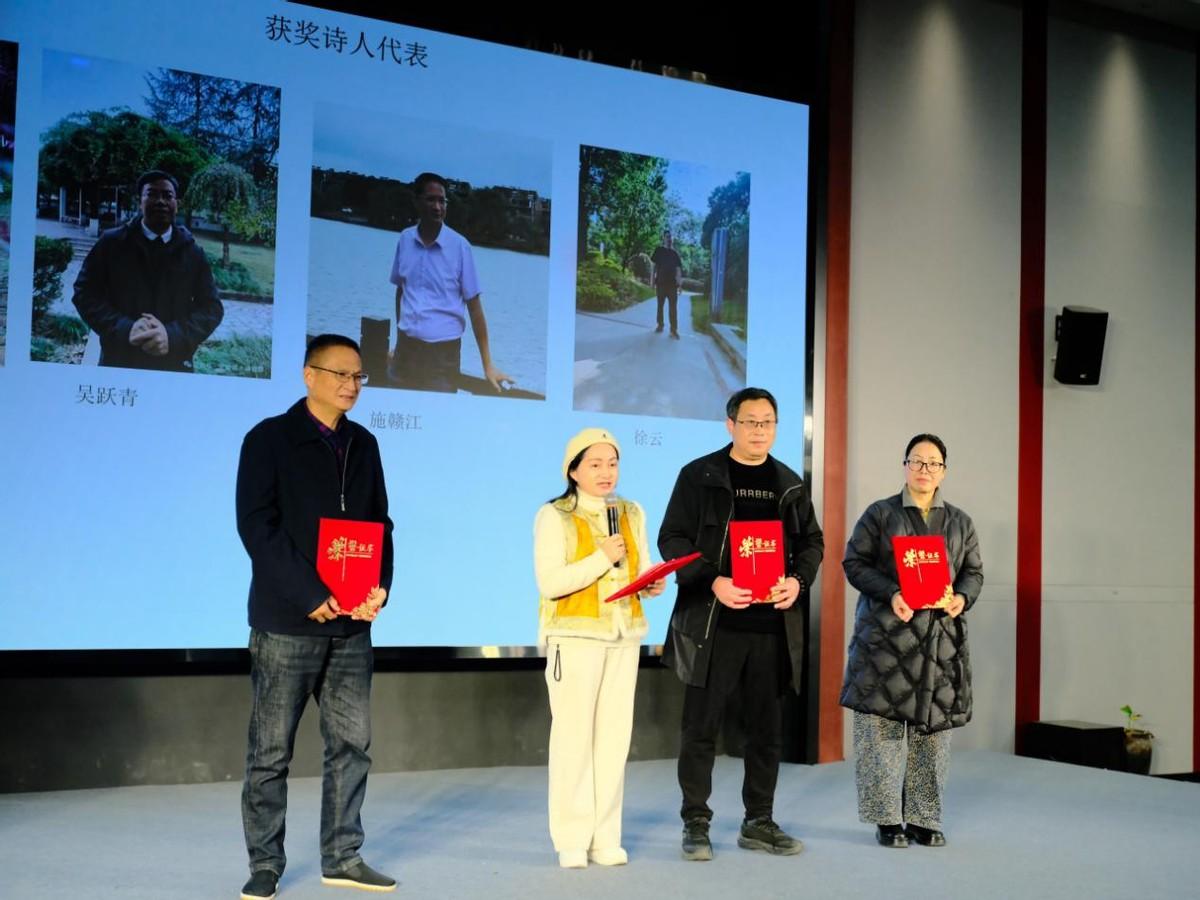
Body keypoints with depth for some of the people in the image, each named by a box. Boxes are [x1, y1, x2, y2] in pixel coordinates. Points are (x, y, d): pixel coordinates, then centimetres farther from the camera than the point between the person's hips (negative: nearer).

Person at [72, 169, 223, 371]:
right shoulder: (111, 242, 2)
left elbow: (212, 307, 1)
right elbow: (85, 293, -1)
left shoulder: (192, 252, 5)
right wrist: (123, 328, -18)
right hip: (118, 363, 0)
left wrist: (173, 335, -17)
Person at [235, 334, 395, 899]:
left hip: (351, 622, 5)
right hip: (287, 619, -5)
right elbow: (257, 526, -11)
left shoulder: (363, 444, 13)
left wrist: (380, 587, -3)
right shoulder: (270, 439, -4)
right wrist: (311, 597, -17)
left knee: (351, 742, 7)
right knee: (271, 750, 2)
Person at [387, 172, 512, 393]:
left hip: (442, 349, -3)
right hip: (406, 345, 3)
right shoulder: (405, 239, 2)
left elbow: (474, 304, -7)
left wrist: (488, 365, -9)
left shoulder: (459, 246, -8)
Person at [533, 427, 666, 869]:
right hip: (575, 634, -5)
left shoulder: (632, 514, 13)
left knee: (615, 733, 3)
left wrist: (654, 585, -9)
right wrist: (602, 558, -15)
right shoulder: (554, 516, -4)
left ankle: (605, 837, 11)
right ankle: (572, 840, 3)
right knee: (574, 734, -5)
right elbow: (549, 583, -14)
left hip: (624, 635, 5)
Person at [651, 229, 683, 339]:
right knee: (660, 305, 7)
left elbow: (678, 268, 7)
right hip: (661, 282, -1)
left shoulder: (675, 253, 9)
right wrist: (652, 281, -3)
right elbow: (653, 266, 4)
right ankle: (660, 326, 19)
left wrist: (680, 283, 0)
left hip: (672, 283, 1)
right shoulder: (658, 250, 4)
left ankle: (674, 330, -7)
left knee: (673, 307, -5)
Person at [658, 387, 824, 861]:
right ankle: (696, 824, 12)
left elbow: (811, 541, 16)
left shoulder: (790, 483, 12)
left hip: (772, 625, 4)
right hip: (712, 622, -4)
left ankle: (759, 822, 22)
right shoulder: (699, 476, -1)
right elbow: (672, 539, -4)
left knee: (767, 727, 10)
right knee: (701, 725, 2)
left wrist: (797, 581, -4)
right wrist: (712, 582, -17)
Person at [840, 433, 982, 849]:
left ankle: (924, 818, 14)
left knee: (933, 729, 4)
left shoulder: (960, 522, 15)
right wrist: (891, 594, -16)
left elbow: (973, 572, 13)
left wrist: (962, 597, -9)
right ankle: (887, 818, 6)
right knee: (882, 724, -4)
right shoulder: (879, 514, 4)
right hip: (886, 635, -3)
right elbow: (855, 563, -1)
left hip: (940, 638, 3)